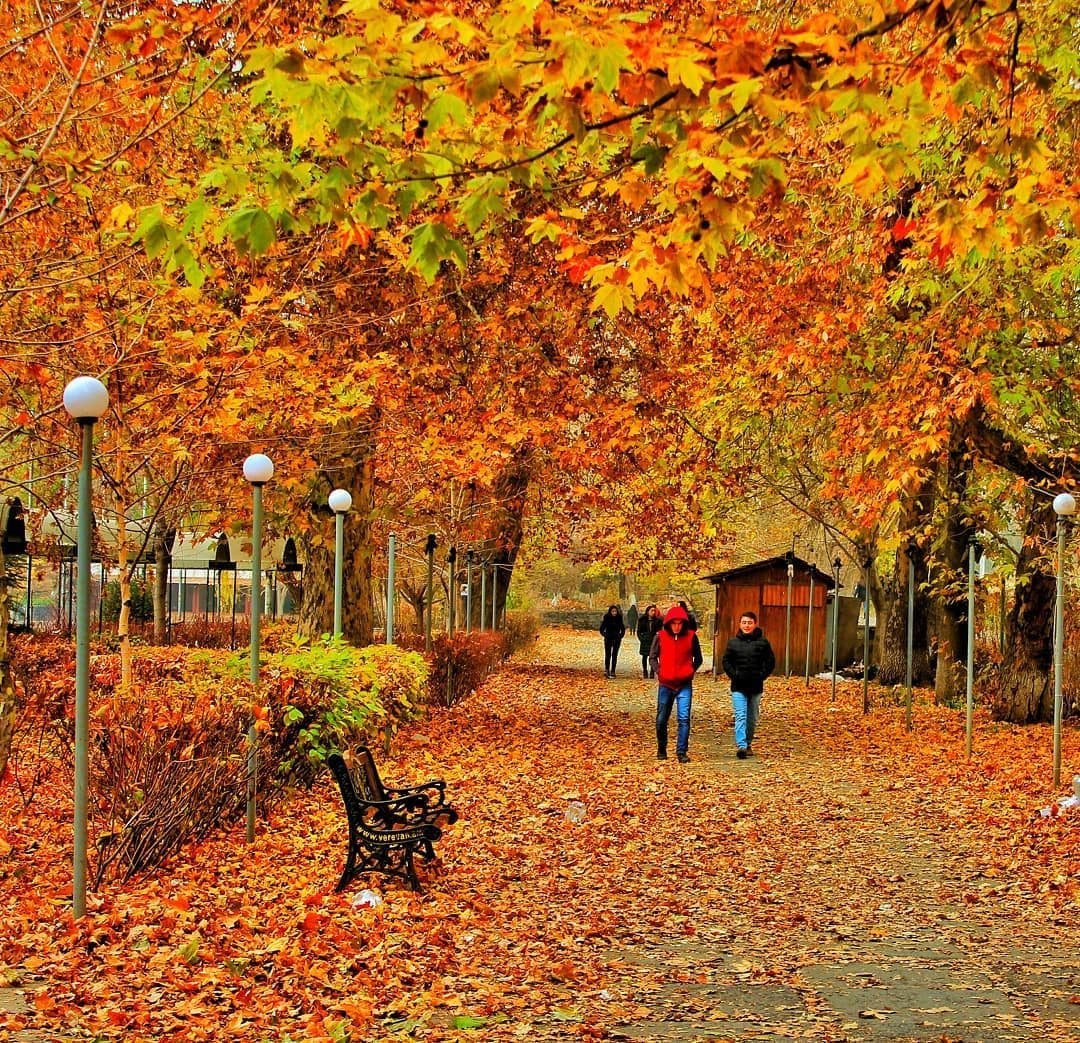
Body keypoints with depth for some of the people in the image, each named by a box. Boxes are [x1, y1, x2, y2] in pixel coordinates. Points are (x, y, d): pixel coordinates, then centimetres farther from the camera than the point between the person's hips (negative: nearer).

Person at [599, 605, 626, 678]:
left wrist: (621, 636, 0)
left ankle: (612, 671, 5)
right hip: (608, 639, -2)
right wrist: (605, 635, -12)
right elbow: (601, 629, -1)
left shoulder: (619, 618, 1)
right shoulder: (606, 618, -5)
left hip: (616, 639, 2)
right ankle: (606, 670, -14)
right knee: (607, 654, -10)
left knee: (614, 655, 2)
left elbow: (623, 628, 12)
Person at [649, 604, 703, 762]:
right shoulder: (660, 636, -3)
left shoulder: (691, 636, -3)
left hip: (685, 684, -1)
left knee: (684, 718, -10)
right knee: (662, 719, 8)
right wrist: (658, 672, -5)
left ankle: (682, 751, -5)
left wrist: (691, 671, -2)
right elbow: (652, 656, 8)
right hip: (665, 684, 1)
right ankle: (661, 750, 27)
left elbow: (698, 658, 9)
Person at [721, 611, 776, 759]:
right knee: (741, 716, -12)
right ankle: (741, 746, -21)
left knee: (752, 719, 11)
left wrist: (761, 676, -7)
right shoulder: (733, 642, 3)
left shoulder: (762, 642, 1)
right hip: (738, 687, -1)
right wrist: (734, 675, -6)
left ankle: (748, 744, 25)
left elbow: (770, 662, 4)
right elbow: (726, 661, 8)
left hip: (756, 687, 1)